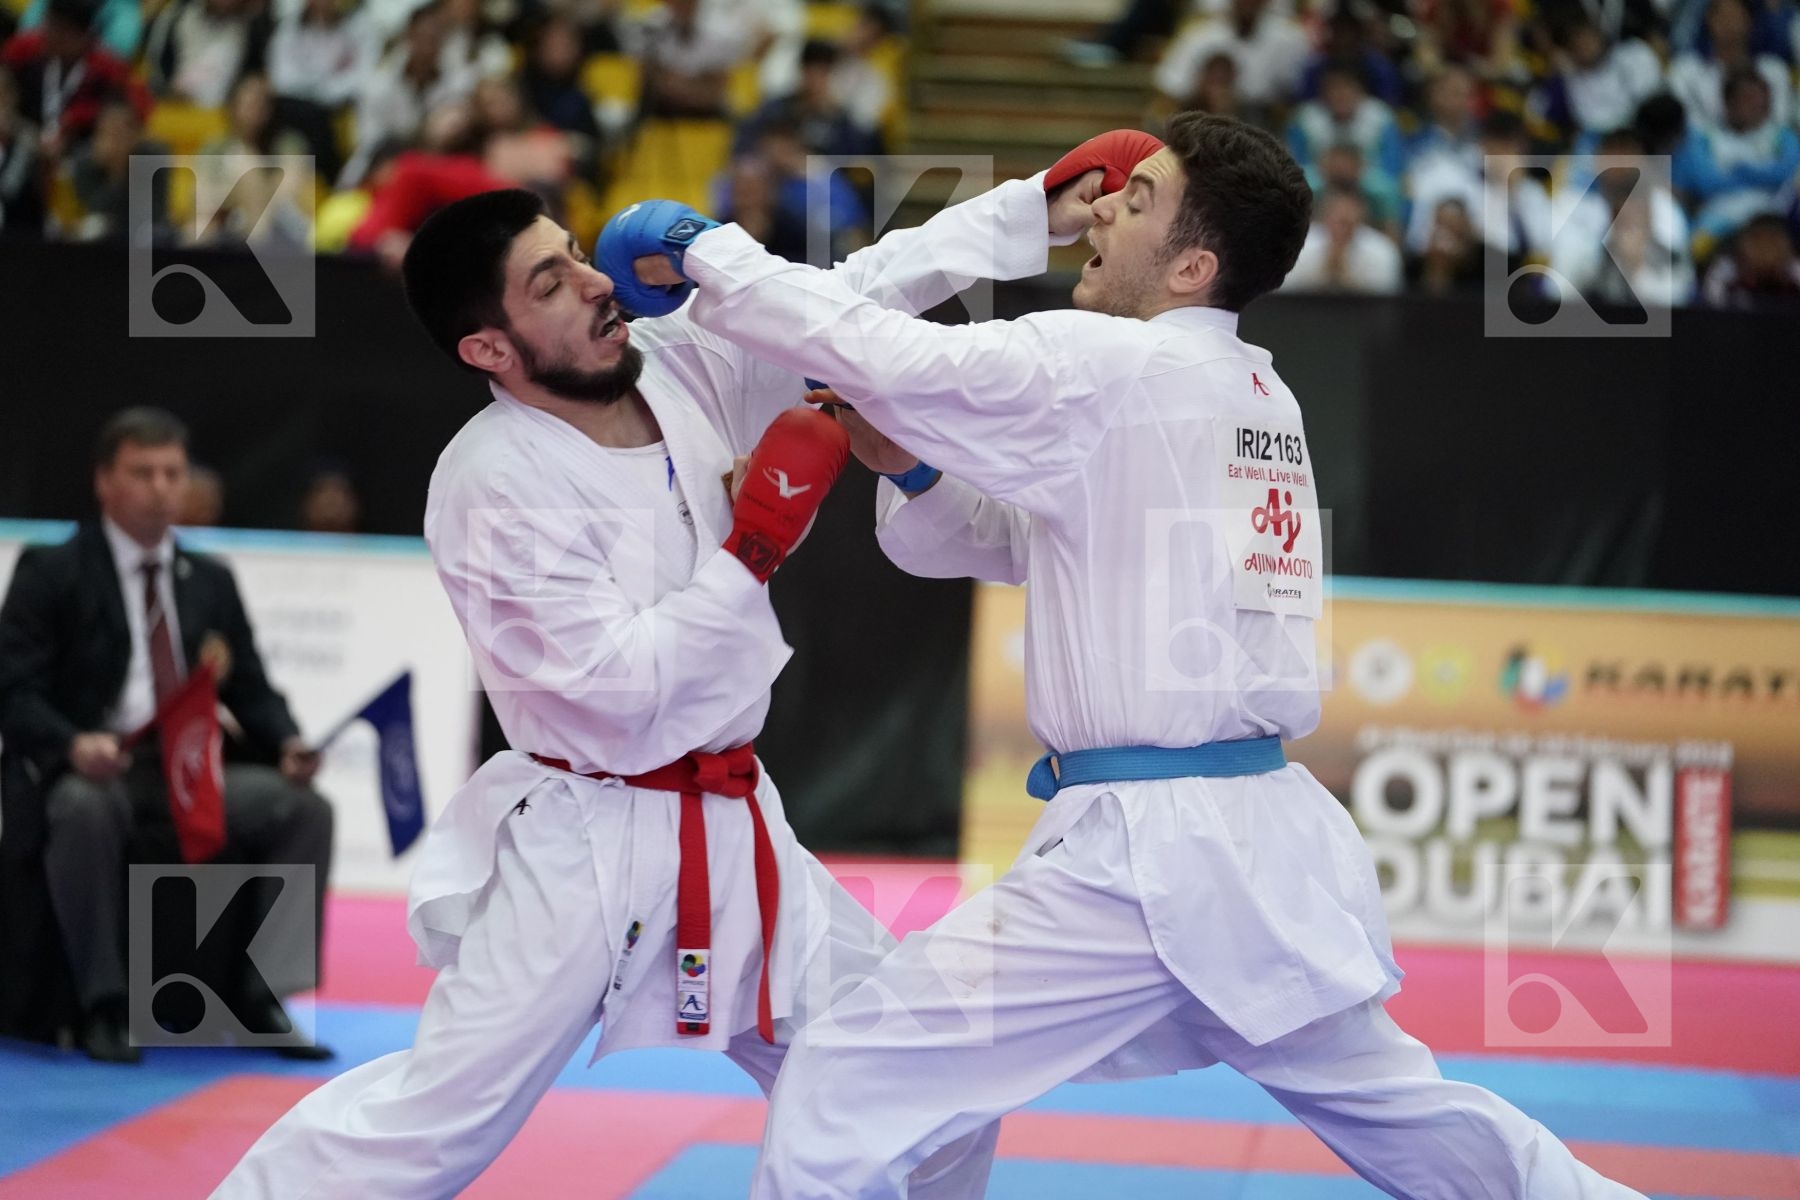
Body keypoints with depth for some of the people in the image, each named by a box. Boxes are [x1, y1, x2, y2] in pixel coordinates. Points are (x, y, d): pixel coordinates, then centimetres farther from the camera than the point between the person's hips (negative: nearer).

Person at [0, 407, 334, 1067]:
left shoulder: (212, 581, 19)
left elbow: (251, 692, 17)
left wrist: (288, 745, -6)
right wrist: (74, 745, -26)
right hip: (96, 770, -4)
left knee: (305, 807, -21)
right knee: (83, 811, -39)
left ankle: (265, 998, -20)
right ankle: (103, 1009, -27)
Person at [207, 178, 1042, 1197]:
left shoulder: (682, 365, -1)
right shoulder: (489, 487, -18)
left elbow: (856, 295, 4)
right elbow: (627, 683, -21)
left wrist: (1044, 204, 0)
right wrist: (764, 535, -21)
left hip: (734, 832, 7)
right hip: (586, 849, -7)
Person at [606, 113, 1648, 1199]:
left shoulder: (1112, 371, -12)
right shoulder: (1264, 401, 13)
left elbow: (876, 353, -14)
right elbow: (1007, 537, 20)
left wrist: (711, 254, -1)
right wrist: (909, 461, 4)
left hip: (1147, 858, -9)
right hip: (1267, 842, 9)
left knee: (839, 1103, -5)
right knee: (1396, 1111, 29)